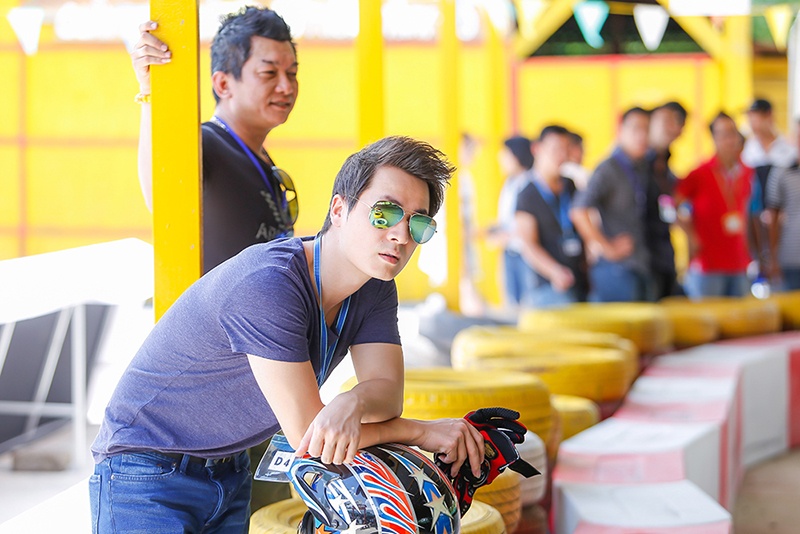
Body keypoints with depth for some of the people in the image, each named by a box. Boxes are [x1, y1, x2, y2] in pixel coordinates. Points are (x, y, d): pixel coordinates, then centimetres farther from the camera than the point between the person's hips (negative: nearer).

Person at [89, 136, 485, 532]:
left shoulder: (375, 288, -2)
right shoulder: (270, 285, -30)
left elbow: (387, 390, -12)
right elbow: (307, 434, -29)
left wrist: (351, 404, -36)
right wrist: (422, 431, -21)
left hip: (231, 475, 8)